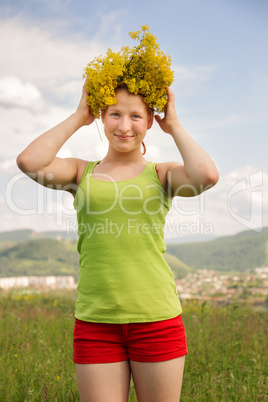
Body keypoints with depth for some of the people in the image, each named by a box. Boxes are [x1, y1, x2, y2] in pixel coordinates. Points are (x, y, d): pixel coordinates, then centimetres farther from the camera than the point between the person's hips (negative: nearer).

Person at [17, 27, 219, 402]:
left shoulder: (162, 174, 4)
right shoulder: (81, 172, 7)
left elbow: (207, 176, -17)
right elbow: (29, 162, -11)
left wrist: (174, 126, -1)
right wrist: (78, 117, 1)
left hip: (157, 318, 0)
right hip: (95, 322, 1)